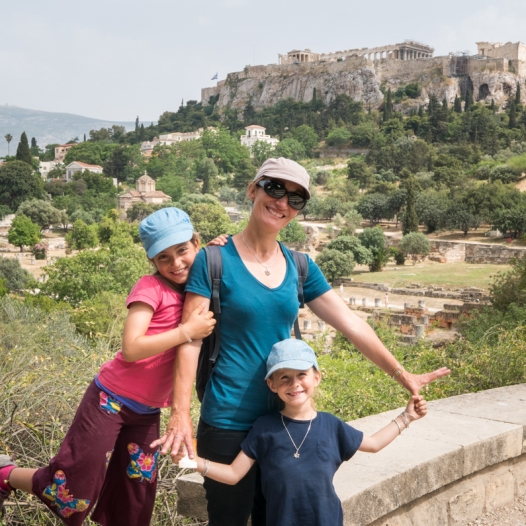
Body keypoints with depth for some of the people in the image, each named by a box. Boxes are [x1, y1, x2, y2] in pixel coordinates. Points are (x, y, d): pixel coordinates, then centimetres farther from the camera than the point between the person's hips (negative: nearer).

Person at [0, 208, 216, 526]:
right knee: (75, 489, 0)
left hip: (148, 412, 7)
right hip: (112, 400, -6)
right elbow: (131, 348, -22)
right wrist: (187, 331, -25)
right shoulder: (151, 287, -15)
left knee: (135, 500, 11)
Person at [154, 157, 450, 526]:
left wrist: (402, 375, 4)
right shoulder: (216, 260, -7)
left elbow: (351, 324, 6)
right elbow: (191, 340, -10)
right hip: (228, 423, -5)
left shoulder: (300, 268, 6)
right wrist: (180, 413, -17)